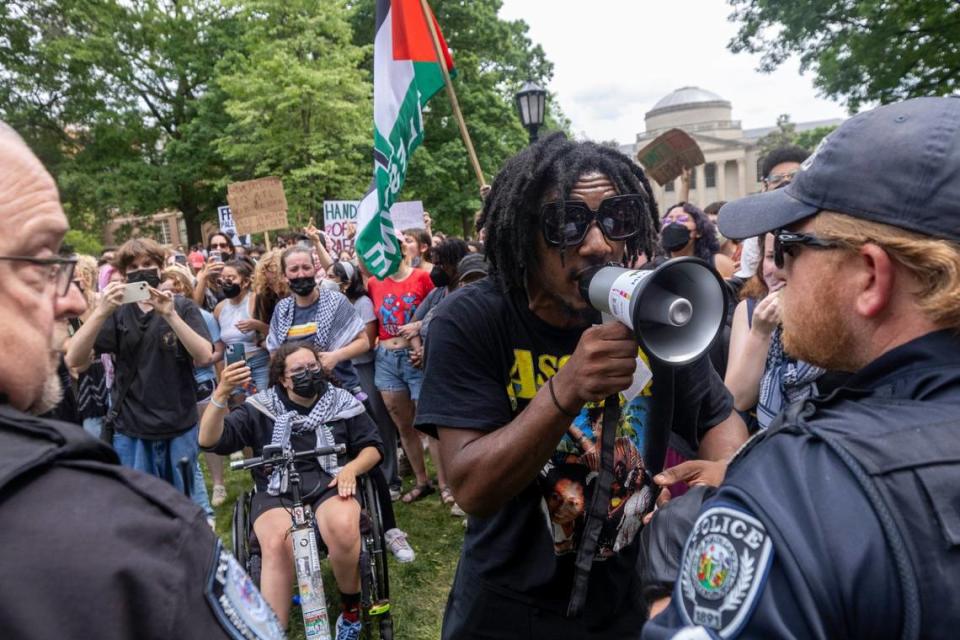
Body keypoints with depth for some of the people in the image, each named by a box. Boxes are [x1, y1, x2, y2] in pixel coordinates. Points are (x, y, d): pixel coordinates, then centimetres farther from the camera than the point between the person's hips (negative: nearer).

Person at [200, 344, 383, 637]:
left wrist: (351, 468, -8)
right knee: (277, 544, -34)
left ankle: (351, 606, -5)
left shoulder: (342, 403, 11)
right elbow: (210, 440, -2)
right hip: (276, 492, 0)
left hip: (329, 485, 1)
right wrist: (221, 393, -19)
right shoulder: (261, 408, 7)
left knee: (343, 527, -34)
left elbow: (372, 446, 15)